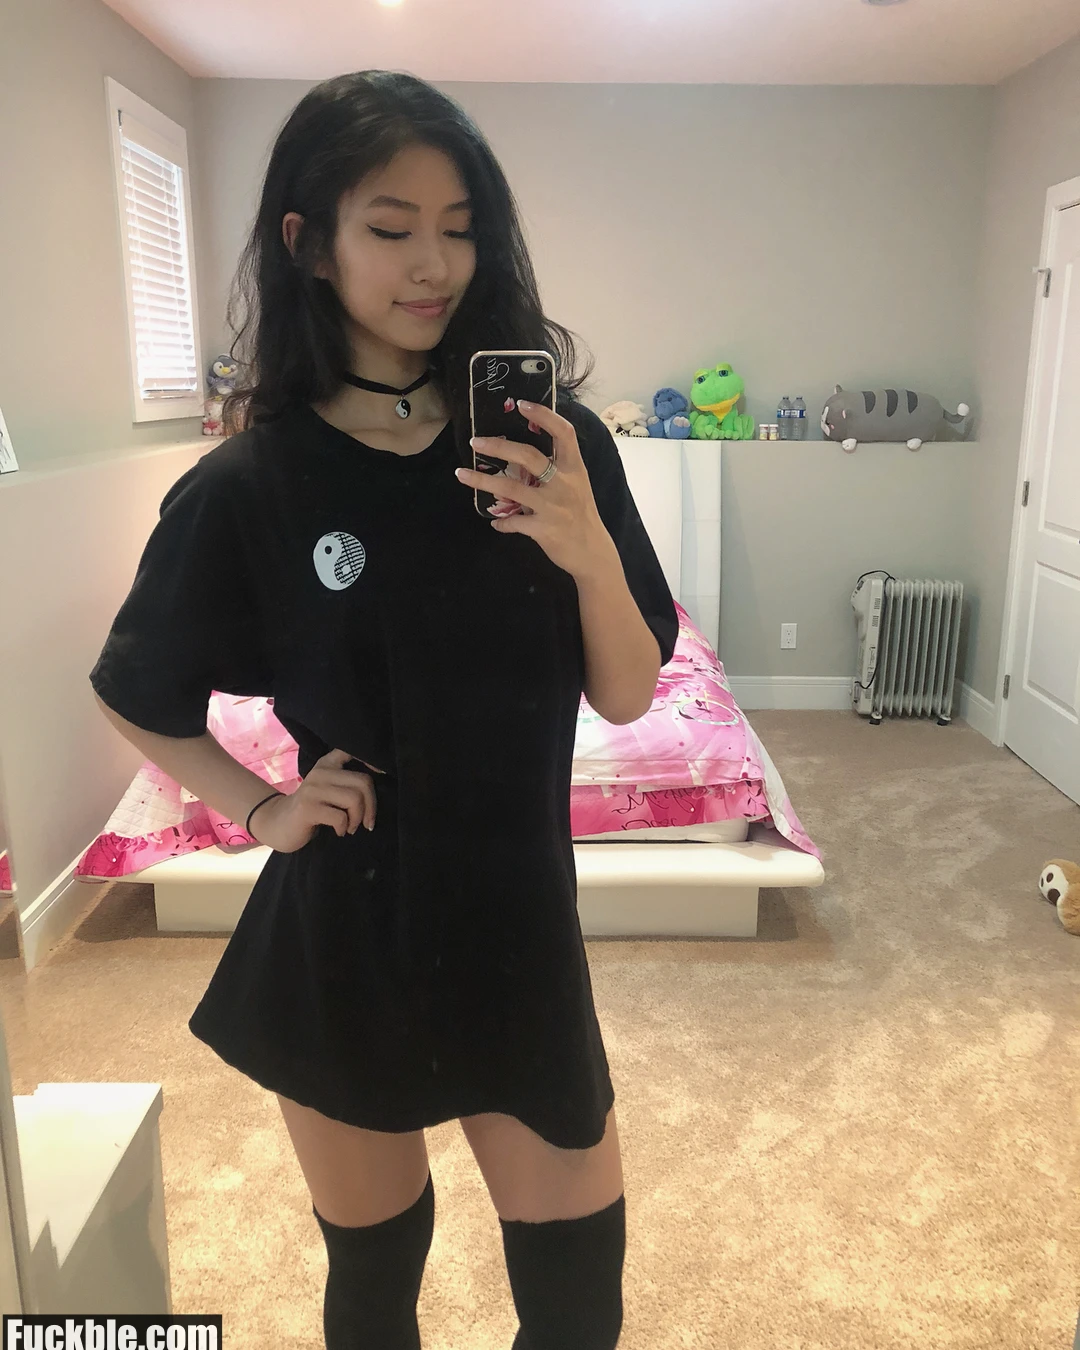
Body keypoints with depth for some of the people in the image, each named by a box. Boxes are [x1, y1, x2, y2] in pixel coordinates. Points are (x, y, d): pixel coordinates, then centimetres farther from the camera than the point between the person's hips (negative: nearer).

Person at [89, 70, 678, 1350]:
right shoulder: (248, 485, -9)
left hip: (518, 920, 1)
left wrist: (590, 551, -23)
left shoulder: (550, 438, -6)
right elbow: (136, 695, 6)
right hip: (342, 941, 0)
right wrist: (261, 810, -6)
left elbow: (628, 696, -6)